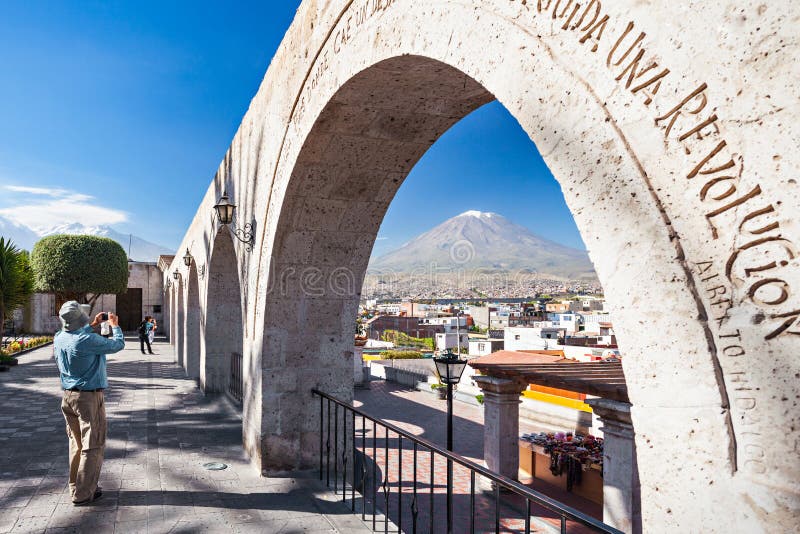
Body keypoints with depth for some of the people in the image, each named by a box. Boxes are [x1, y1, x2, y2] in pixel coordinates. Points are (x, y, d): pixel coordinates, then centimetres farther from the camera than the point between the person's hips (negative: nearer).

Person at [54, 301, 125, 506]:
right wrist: (115, 326, 9)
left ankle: (75, 486, 27)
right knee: (93, 446, 1)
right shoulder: (89, 340, -22)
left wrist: (92, 325, 29)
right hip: (89, 398, -8)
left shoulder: (59, 338, 0)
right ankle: (83, 494, 6)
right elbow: (118, 344, -8)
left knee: (76, 443, 18)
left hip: (68, 396, 8)